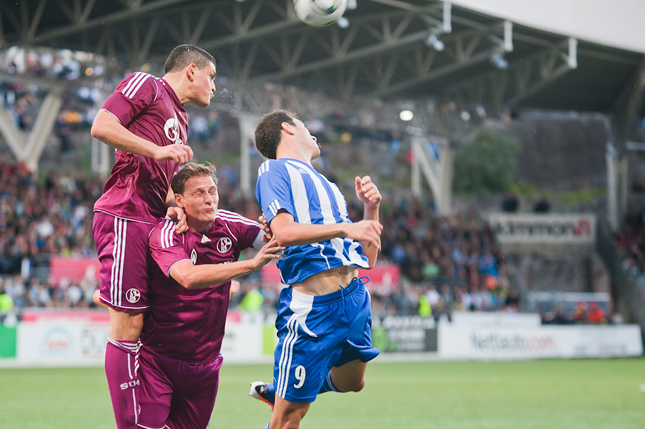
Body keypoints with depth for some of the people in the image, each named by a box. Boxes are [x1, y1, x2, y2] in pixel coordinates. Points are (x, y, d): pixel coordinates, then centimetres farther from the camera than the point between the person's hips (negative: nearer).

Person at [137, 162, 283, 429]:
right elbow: (188, 276, -36)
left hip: (205, 363, 5)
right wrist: (251, 264, -42)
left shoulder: (227, 224, -3)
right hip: (158, 358, -5)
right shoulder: (164, 234, -18)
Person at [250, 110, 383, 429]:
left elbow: (368, 257, 22)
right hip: (313, 303, -8)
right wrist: (344, 228, -23)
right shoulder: (274, 170, 3)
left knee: (351, 382, 25)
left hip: (354, 294, 8)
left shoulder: (326, 185, 25)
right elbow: (284, 232, -16)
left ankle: (276, 391, 44)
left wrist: (371, 209, 9)